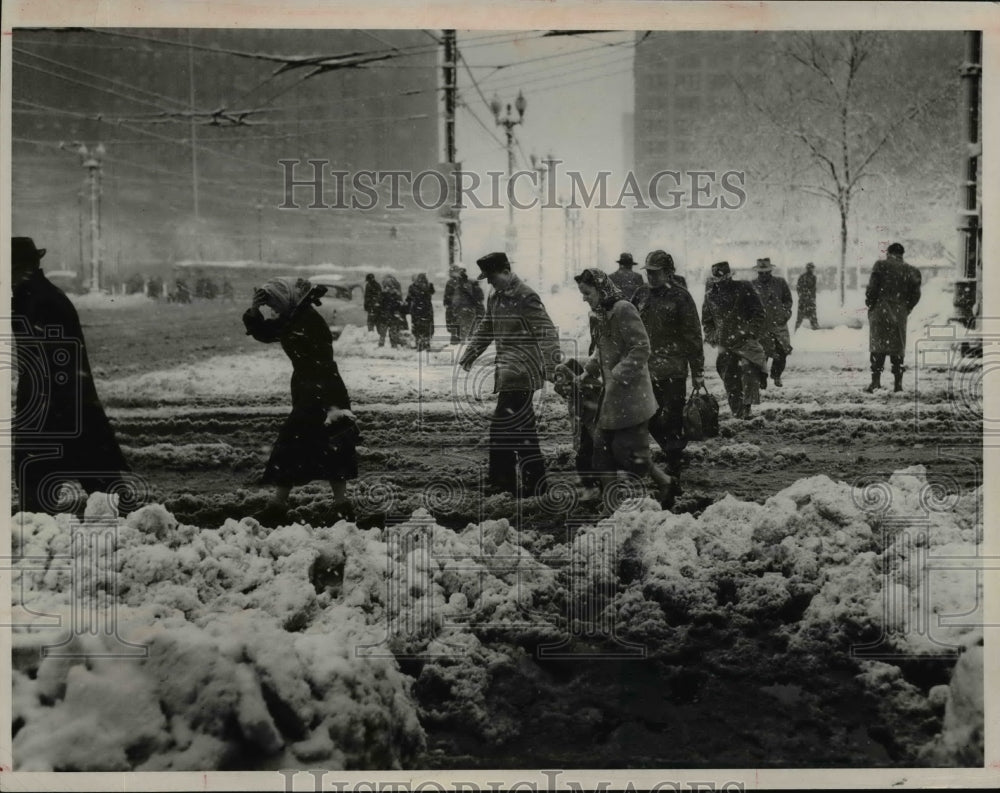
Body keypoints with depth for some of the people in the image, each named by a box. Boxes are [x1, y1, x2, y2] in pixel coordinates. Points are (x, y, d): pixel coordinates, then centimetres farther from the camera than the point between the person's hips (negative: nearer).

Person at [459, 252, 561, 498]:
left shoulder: (526, 297, -13)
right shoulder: (495, 298, 13)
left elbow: (547, 332, -19)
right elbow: (485, 329, 26)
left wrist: (550, 365, -27)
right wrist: (469, 356, 20)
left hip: (522, 373, -9)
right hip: (507, 373, 9)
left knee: (502, 425, -10)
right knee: (522, 426, 12)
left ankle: (502, 481, -3)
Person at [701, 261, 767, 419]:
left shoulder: (744, 289, -3)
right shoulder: (710, 295, 7)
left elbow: (758, 313, -1)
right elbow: (706, 320, 18)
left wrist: (753, 332, -11)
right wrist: (712, 337, 5)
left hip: (745, 340, -3)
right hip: (724, 344, 3)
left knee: (748, 367, -22)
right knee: (729, 378, 3)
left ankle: (747, 404, -20)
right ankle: (737, 413, 12)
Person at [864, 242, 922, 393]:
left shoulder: (881, 265, -3)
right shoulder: (912, 271, 7)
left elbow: (872, 287, -9)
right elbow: (916, 294, 5)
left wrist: (869, 304, 5)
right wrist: (906, 309, 16)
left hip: (880, 312, -3)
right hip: (900, 315, 3)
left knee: (878, 347, 0)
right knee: (898, 349, 8)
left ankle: (876, 380, -8)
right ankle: (898, 383, 7)